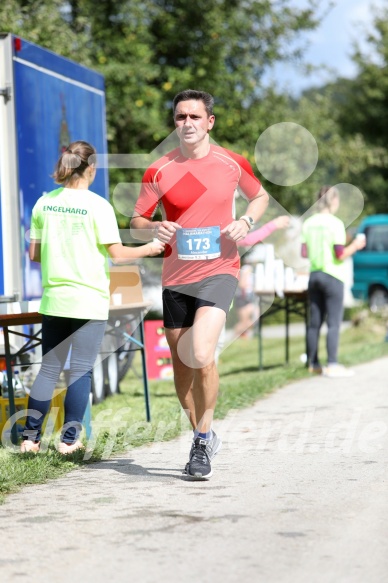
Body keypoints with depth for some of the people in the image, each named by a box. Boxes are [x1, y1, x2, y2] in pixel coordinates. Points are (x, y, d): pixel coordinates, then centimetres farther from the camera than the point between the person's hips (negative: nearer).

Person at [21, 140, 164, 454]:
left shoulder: (45, 203, 4)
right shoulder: (98, 205, -9)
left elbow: (34, 254, 8)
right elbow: (117, 254, -9)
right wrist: (150, 248, 7)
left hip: (54, 298, 4)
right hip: (89, 299, -4)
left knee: (49, 369, 11)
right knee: (81, 371, 2)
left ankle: (30, 437, 9)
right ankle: (69, 439, 4)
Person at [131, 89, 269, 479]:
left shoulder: (232, 164, 1)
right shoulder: (158, 171, 1)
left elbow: (260, 196, 18)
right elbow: (136, 223, 7)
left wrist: (246, 221, -3)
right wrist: (154, 229, -16)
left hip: (219, 272, -3)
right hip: (175, 277, 3)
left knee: (200, 356, -22)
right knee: (181, 366, 9)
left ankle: (203, 440, -2)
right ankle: (203, 437, 31)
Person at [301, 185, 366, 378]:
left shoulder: (308, 223, 5)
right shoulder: (335, 224, -12)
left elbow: (304, 253, 7)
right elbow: (340, 255, -14)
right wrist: (355, 246, 2)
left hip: (314, 275, 6)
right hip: (332, 277, -6)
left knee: (315, 322, 11)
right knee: (334, 323, -4)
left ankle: (313, 363, 16)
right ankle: (332, 365, -7)